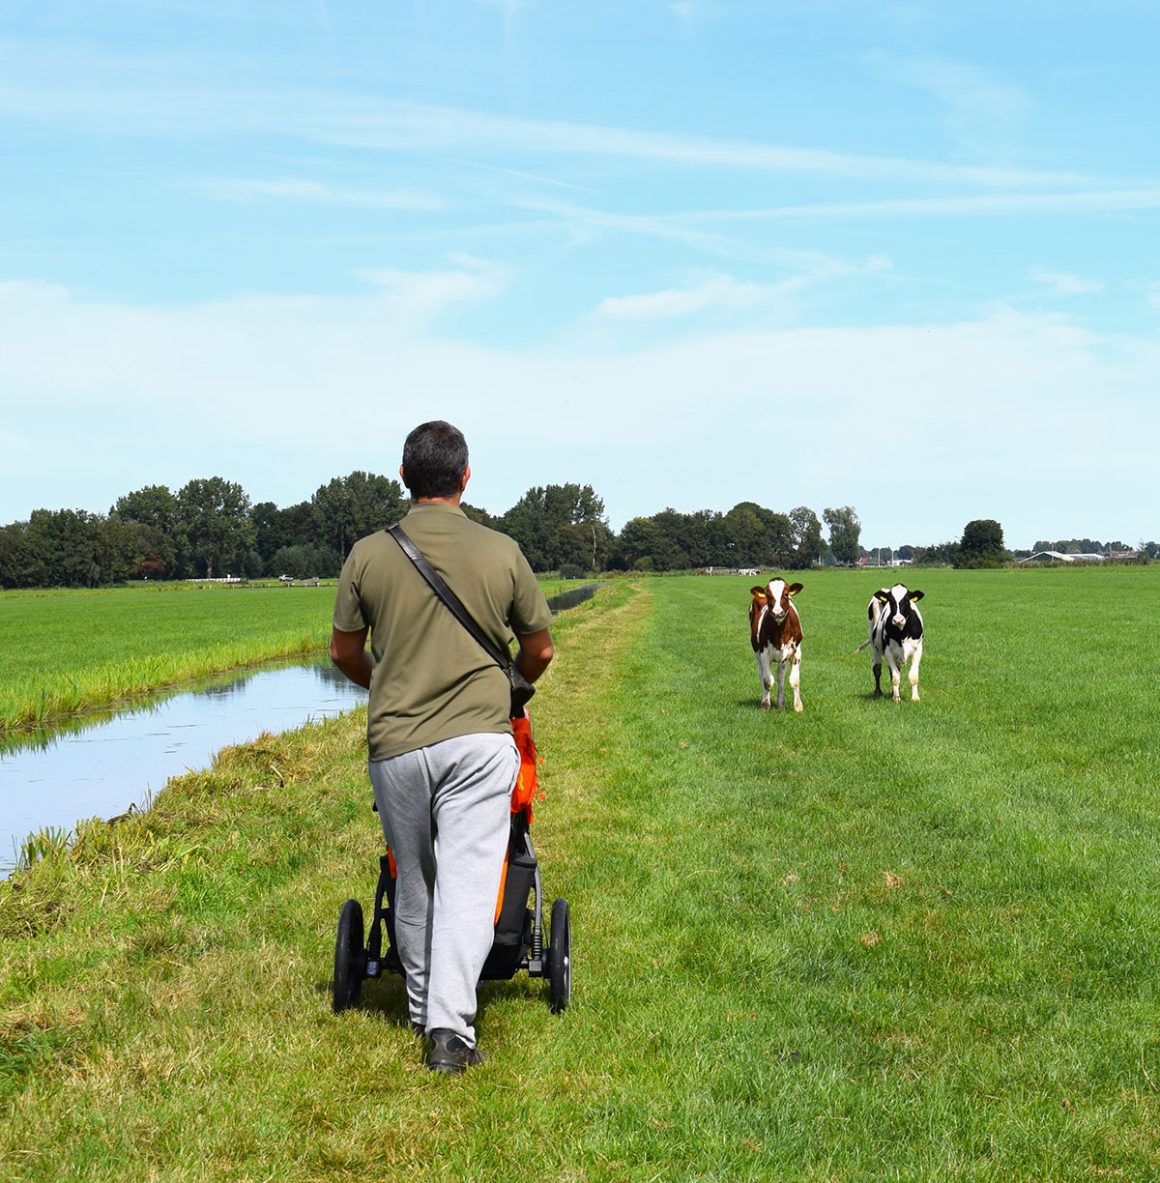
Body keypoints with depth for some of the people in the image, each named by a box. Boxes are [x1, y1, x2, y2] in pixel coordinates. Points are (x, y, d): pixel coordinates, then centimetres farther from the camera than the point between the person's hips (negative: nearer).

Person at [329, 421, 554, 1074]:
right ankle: (452, 1028, -10)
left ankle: (423, 1012, 29)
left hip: (396, 744, 2)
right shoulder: (501, 552, -1)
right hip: (479, 736, -2)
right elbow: (540, 651, 9)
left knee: (414, 884, 16)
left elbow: (345, 652, 11)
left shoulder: (368, 554, 1)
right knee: (468, 882, -3)